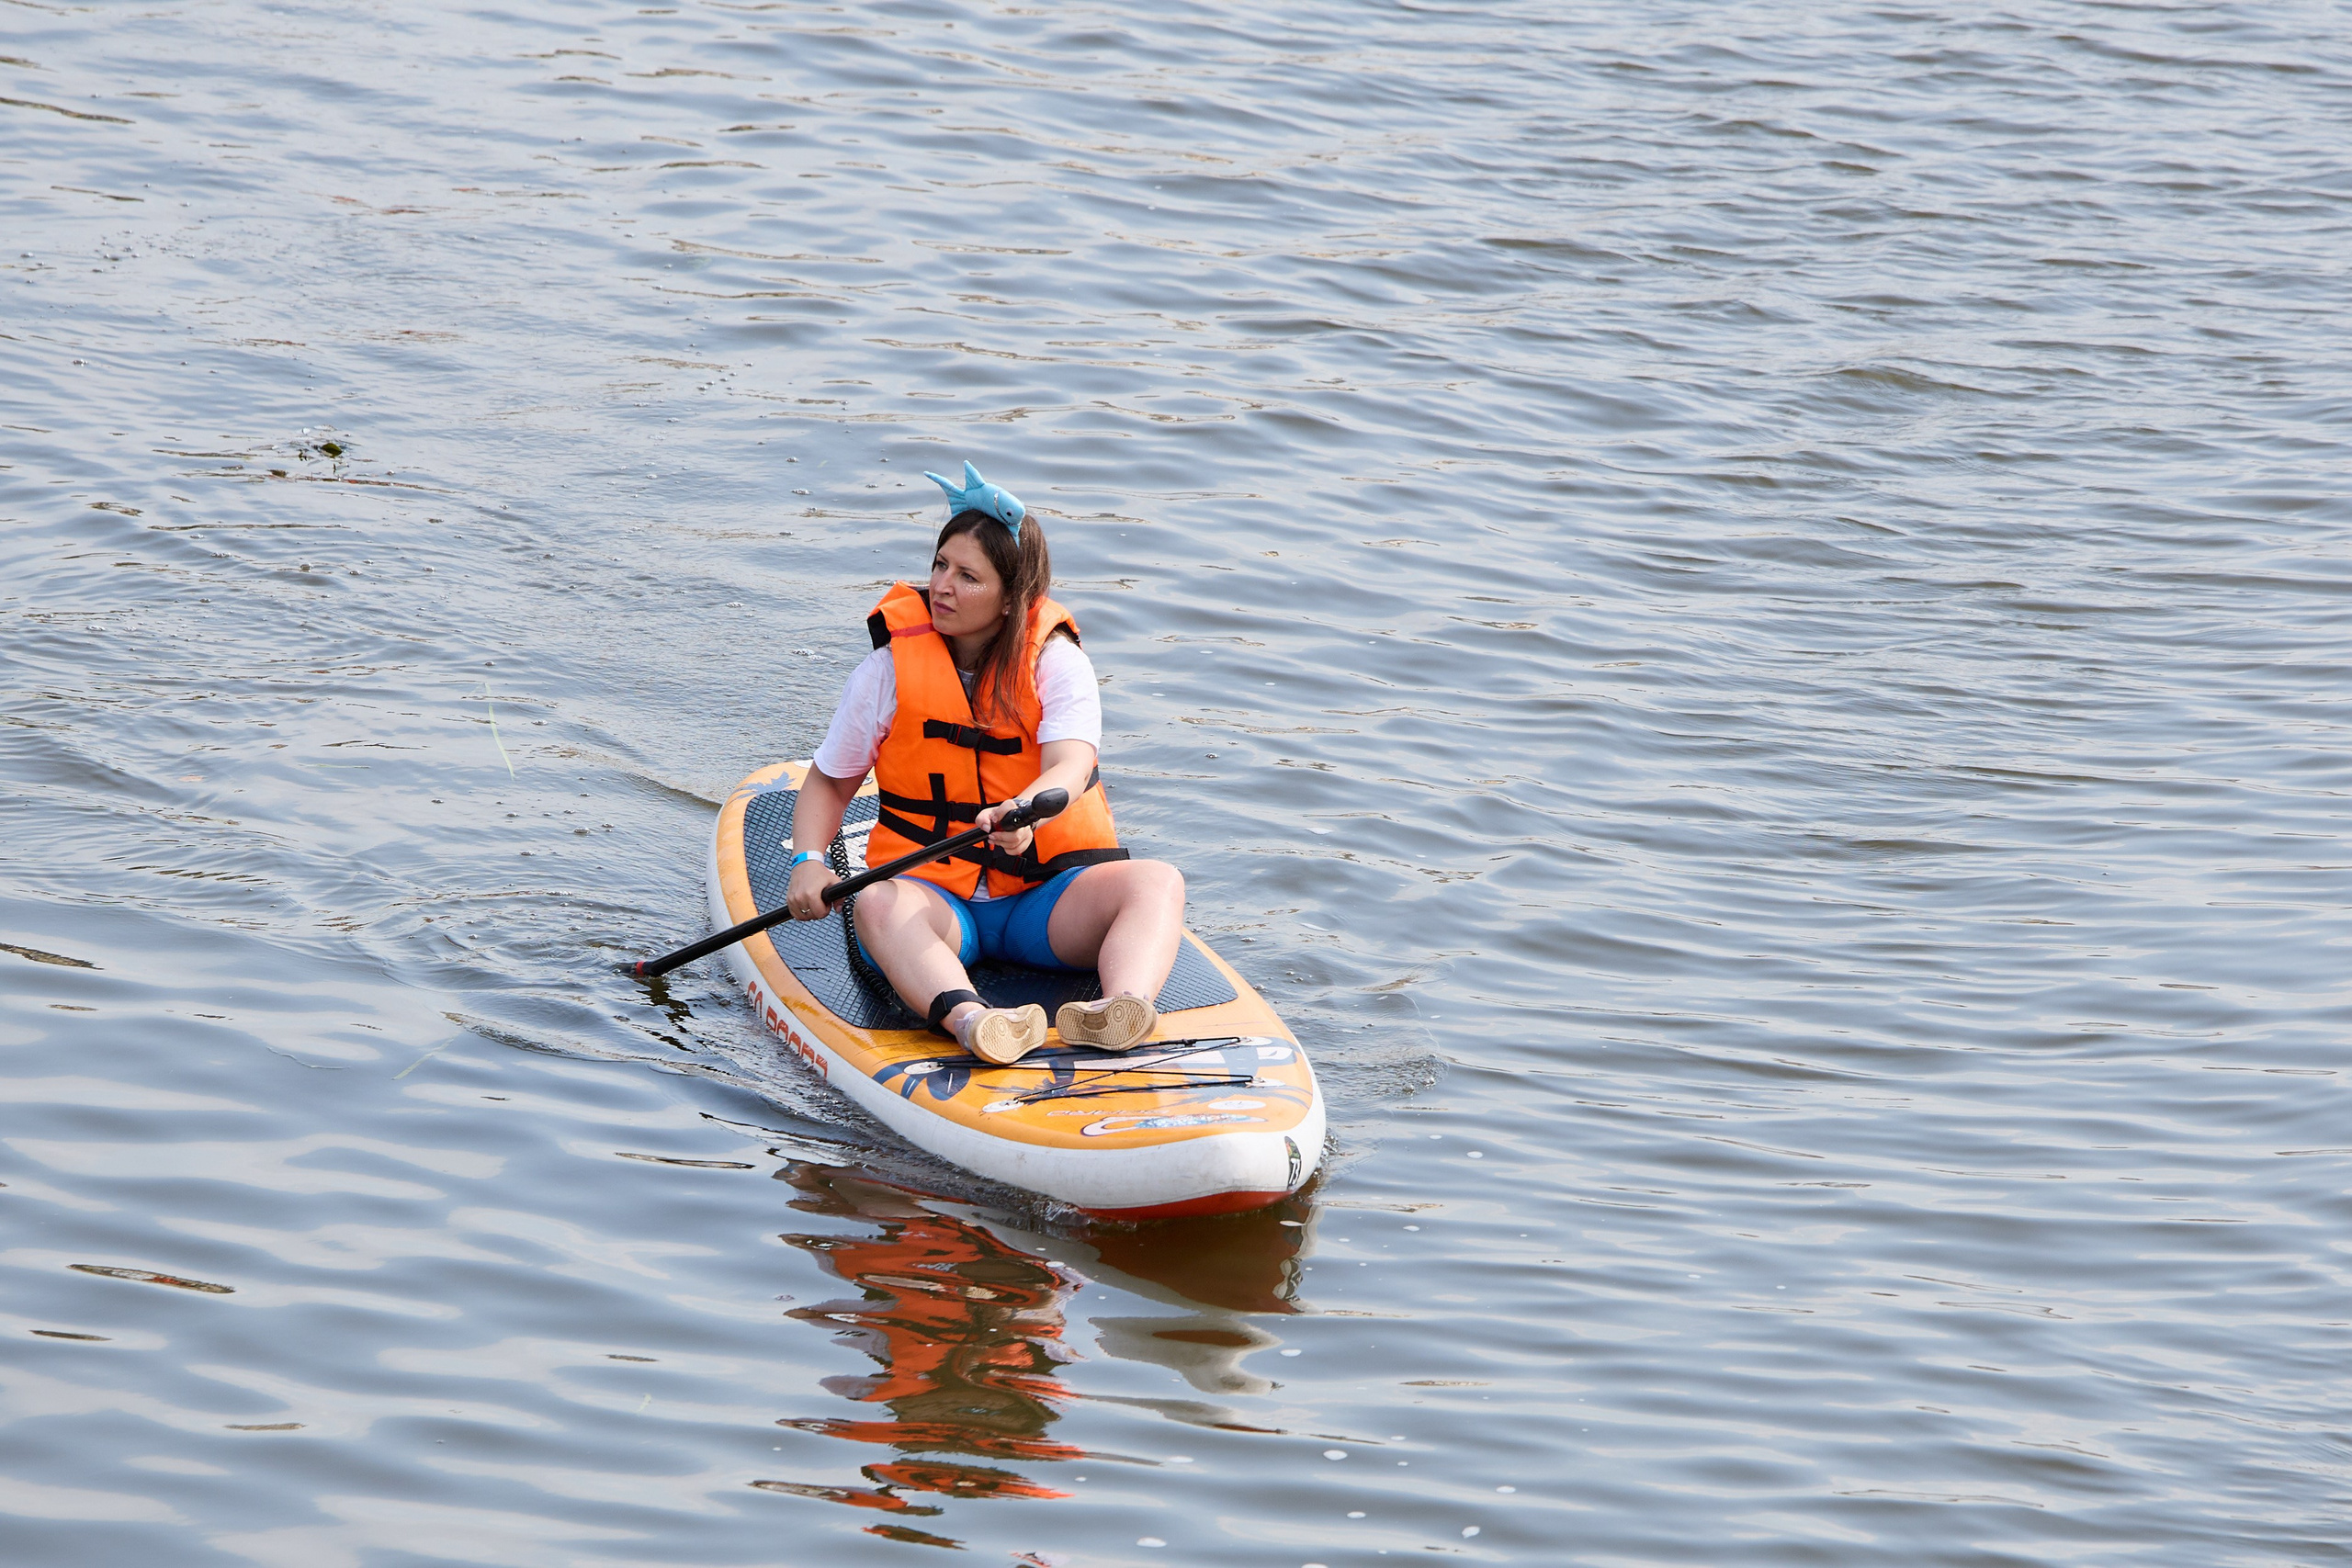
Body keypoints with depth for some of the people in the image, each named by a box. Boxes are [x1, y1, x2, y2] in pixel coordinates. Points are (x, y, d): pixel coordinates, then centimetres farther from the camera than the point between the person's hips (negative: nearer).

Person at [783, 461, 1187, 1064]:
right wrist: (809, 861, -10)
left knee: (1157, 882, -27)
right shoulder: (890, 669, 2)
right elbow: (828, 783, 11)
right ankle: (968, 1020, -64)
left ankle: (1125, 1008, -58)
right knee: (879, 905, -35)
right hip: (934, 898, 0)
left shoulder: (1056, 662, -2)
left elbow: (1071, 767, -20)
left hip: (1046, 895, 1)